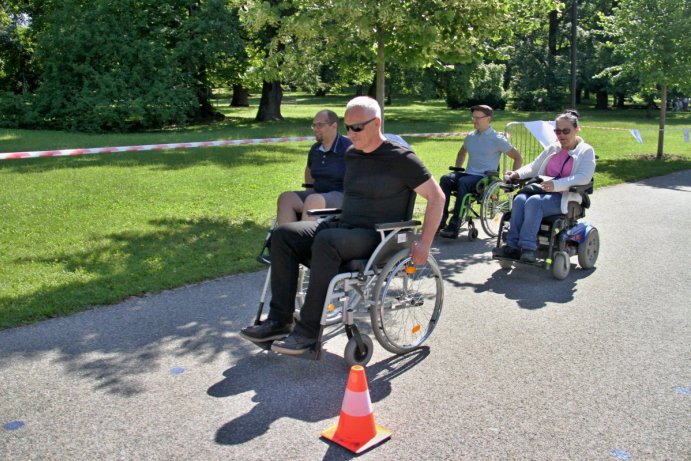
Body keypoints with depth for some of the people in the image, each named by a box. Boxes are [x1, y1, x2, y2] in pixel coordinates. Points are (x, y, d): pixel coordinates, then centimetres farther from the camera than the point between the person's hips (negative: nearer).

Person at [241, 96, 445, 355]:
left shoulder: (400, 159, -8)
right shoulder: (351, 155, 13)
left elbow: (437, 197, -7)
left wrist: (424, 244, -12)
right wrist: (342, 216, 18)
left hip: (377, 237, -7)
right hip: (343, 225, 8)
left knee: (326, 242, -36)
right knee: (283, 235, -11)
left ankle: (308, 331, -27)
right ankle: (280, 320, -11)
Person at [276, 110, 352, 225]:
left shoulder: (347, 147, -8)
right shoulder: (315, 149, 14)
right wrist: (309, 189, 20)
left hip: (341, 196, -7)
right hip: (317, 194, 7)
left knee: (313, 201, -37)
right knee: (285, 198, -16)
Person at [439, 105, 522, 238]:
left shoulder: (497, 140, -1)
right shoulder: (470, 137, 15)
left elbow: (518, 158, 4)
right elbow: (462, 153, 35)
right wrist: (457, 170, 22)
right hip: (468, 174, 5)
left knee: (462, 182, -36)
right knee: (445, 179, -26)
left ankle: (454, 226, -41)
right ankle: (441, 221, -33)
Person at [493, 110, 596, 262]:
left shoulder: (586, 151, 3)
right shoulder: (552, 149, 21)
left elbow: (584, 177, -14)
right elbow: (534, 167, 22)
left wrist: (556, 184, -29)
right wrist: (518, 174, -2)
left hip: (565, 198, -5)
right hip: (542, 191, 5)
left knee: (534, 202, -35)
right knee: (519, 199, -27)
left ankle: (528, 248, -37)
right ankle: (513, 245, -32)